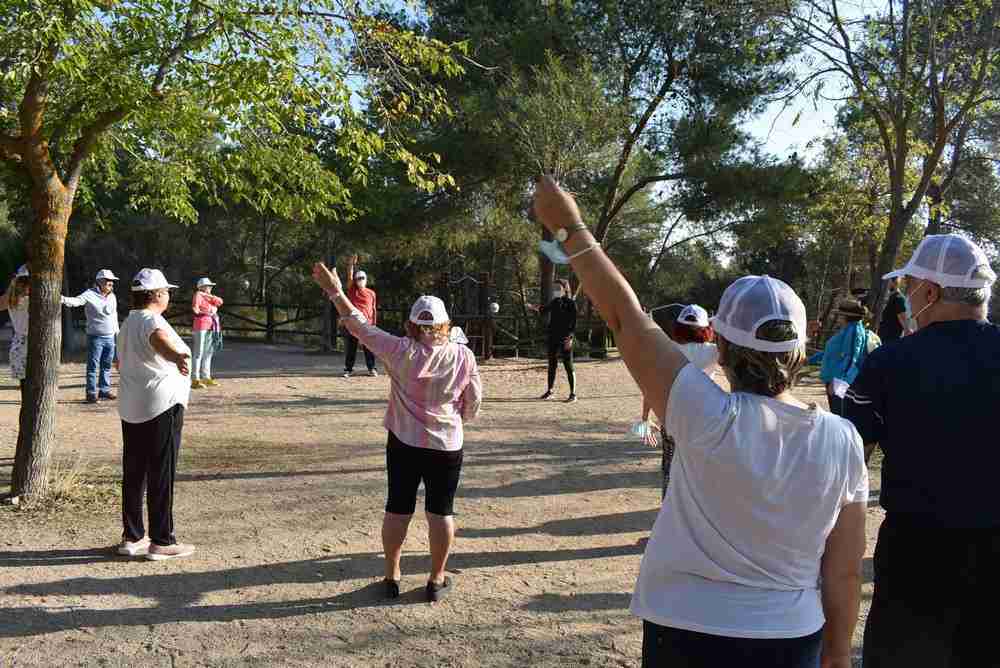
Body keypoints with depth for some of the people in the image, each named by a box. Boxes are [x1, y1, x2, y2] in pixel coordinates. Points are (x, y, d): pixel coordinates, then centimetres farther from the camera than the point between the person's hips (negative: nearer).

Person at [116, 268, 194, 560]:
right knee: (161, 476, -4)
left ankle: (132, 537, 20)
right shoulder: (152, 321, -14)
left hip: (130, 409, 10)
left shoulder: (129, 322, 17)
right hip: (162, 407, -10)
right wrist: (178, 356, -62)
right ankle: (161, 541, 1)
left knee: (133, 474, 13)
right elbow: (159, 339, -40)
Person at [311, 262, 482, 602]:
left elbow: (360, 325, -6)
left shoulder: (401, 352, -12)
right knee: (441, 511, 10)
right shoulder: (463, 356, -10)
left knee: (398, 508, 13)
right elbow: (473, 403, -2)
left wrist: (335, 291, 1)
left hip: (404, 443, 0)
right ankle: (437, 580, 18)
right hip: (447, 446, 0)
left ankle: (392, 576, 23)